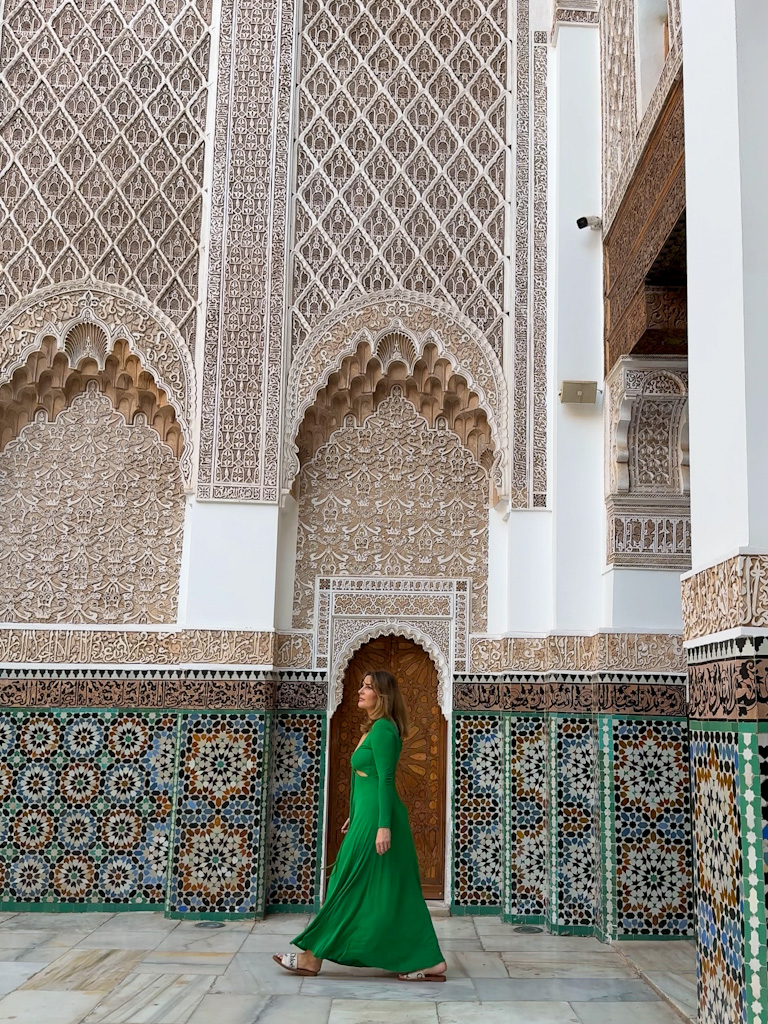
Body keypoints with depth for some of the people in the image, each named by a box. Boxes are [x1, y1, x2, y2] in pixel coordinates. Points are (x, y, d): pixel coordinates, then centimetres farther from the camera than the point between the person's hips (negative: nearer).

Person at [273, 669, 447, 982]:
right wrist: (354, 816, 26)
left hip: (375, 817, -10)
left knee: (350, 887, -1)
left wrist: (383, 826, -23)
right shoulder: (374, 728, 16)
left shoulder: (383, 729, -14)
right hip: (368, 815, 10)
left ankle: (313, 958, 9)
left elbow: (385, 780, -19)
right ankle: (429, 963, 13)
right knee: (395, 892, 11)